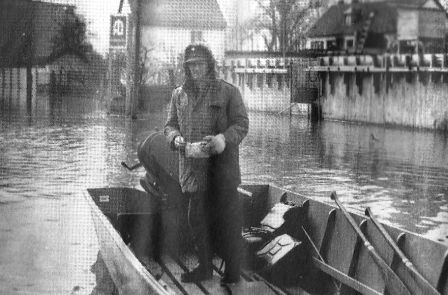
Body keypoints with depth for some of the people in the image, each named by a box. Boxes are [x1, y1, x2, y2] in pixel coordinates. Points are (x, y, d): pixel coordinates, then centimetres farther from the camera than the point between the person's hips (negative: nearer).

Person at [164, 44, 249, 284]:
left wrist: (223, 138, -22)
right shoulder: (179, 95, 12)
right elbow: (170, 124, 15)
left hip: (223, 166, -4)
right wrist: (176, 138, -9)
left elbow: (241, 124, -3)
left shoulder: (228, 92, 1)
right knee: (197, 218, 9)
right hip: (193, 165, 4)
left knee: (227, 217, -2)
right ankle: (204, 267, 22)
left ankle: (232, 270, 9)